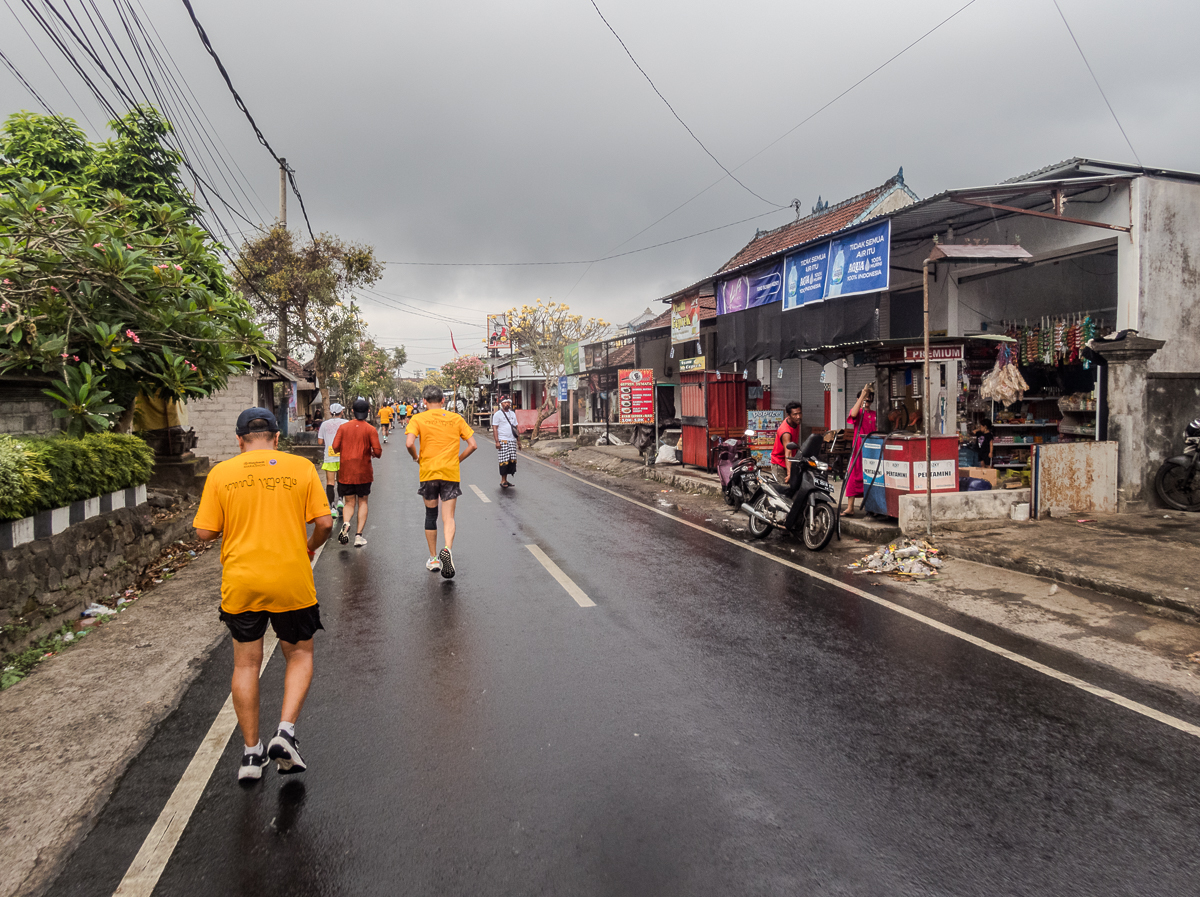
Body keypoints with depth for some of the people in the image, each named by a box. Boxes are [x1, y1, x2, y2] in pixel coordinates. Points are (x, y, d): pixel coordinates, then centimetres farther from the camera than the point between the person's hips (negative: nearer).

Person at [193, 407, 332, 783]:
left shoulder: (220, 473, 0)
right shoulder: (301, 467, -2)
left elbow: (204, 532, -1)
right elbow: (325, 523, -6)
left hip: (240, 583, 1)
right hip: (292, 582, -1)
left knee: (246, 663, 15)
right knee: (300, 654, 18)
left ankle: (251, 752, 21)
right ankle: (286, 730, 1)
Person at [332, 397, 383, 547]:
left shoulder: (343, 427, 0)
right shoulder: (370, 429, -6)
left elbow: (335, 447, -3)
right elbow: (378, 451, -12)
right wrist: (375, 454, 11)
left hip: (346, 472, 1)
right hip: (363, 472, -1)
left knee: (349, 503, 11)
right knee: (362, 502, 13)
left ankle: (346, 523, -19)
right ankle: (359, 535, 6)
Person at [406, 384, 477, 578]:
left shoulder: (418, 419, -1)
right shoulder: (456, 419, 5)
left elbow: (409, 443, -15)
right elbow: (473, 445, 2)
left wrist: (417, 458, 3)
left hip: (428, 472, 0)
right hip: (451, 473, 0)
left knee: (431, 515, 14)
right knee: (449, 516, 0)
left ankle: (433, 559, 22)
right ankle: (447, 549, -27)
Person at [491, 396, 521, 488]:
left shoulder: (512, 414, 18)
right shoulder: (497, 414, -1)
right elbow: (494, 428, -6)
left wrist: (518, 441, 18)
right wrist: (497, 441, -14)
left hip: (512, 441, 6)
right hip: (503, 441, -6)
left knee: (512, 461, 2)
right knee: (504, 461, -8)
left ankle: (505, 480, 10)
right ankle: (503, 481, -1)